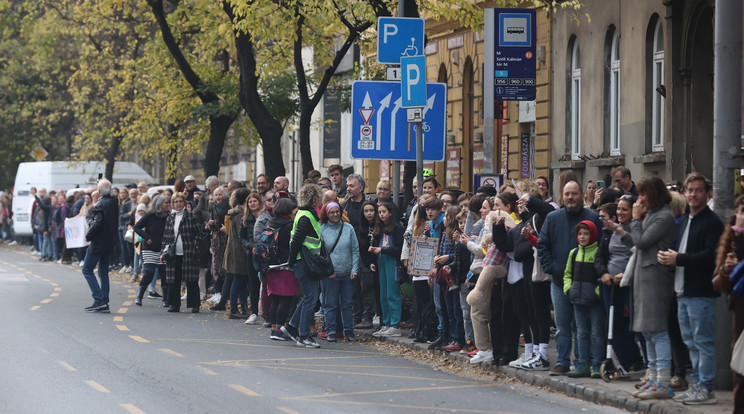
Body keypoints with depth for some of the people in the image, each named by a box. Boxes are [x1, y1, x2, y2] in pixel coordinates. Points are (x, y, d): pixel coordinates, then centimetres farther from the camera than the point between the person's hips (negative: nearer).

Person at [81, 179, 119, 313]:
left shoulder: (100, 205, -18)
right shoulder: (114, 202, 6)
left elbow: (97, 223, -23)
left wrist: (88, 236, -13)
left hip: (98, 242, -8)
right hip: (110, 242, 8)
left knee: (87, 269, 0)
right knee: (103, 272, 13)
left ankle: (99, 299, -9)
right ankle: (104, 304, 11)